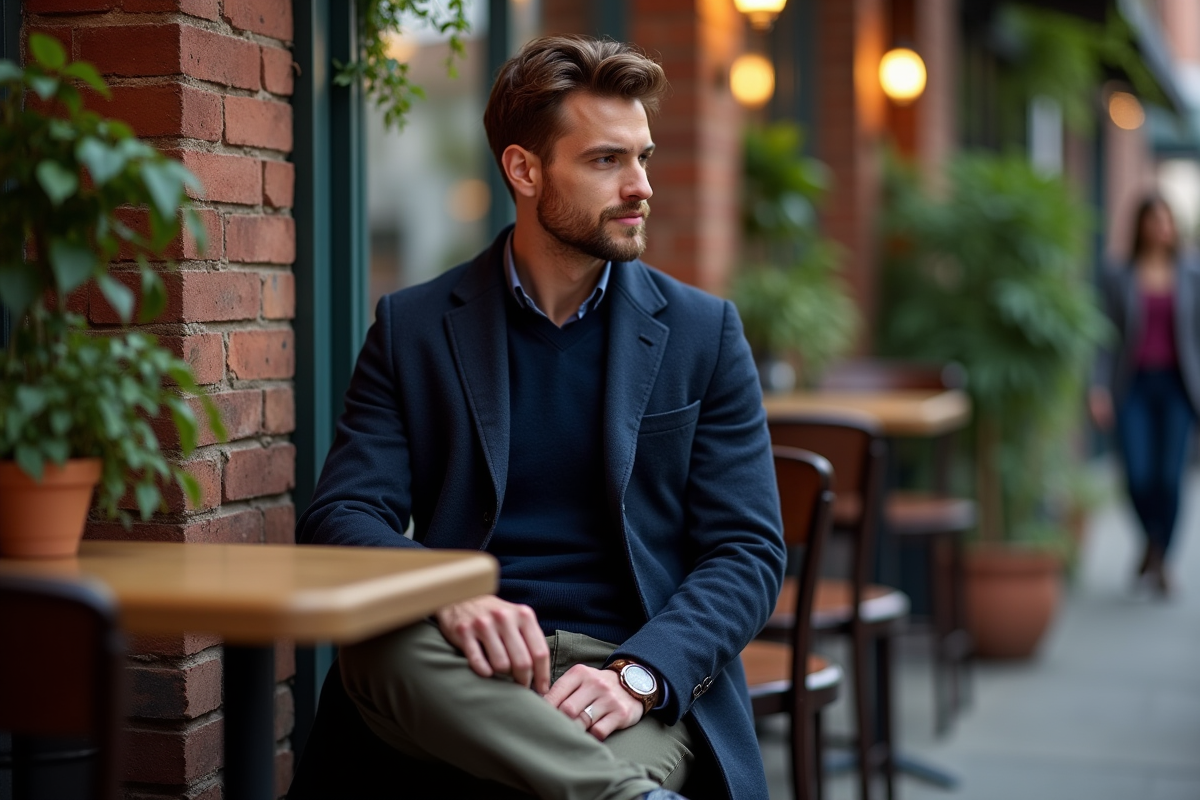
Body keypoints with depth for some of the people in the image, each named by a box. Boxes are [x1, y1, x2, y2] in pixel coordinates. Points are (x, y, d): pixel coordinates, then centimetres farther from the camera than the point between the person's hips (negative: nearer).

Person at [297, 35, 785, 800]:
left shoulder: (703, 333, 9)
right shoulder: (413, 328, 9)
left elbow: (748, 550, 4)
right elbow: (342, 514, 1)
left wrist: (637, 674, -17)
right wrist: (448, 597, -23)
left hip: (647, 687, -3)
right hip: (473, 667, 3)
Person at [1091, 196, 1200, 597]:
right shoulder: (1119, 279, 3)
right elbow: (1110, 338, 2)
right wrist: (1100, 389, -8)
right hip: (1133, 386, -1)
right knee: (1138, 477, -10)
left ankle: (1159, 563, 9)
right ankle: (1152, 543, 20)